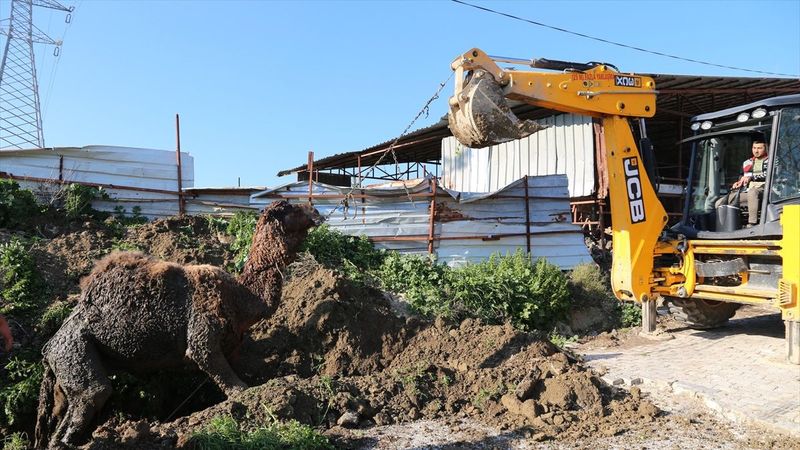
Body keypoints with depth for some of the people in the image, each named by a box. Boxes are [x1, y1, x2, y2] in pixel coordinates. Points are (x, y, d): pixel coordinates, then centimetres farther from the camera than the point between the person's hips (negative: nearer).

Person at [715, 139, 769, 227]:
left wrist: (751, 177, -16)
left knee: (752, 192, -44)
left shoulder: (770, 161, 11)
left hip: (760, 189, -6)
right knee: (719, 203, -11)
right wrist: (737, 183, 11)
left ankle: (751, 224, -48)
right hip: (744, 191, 6)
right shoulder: (746, 163, 29)